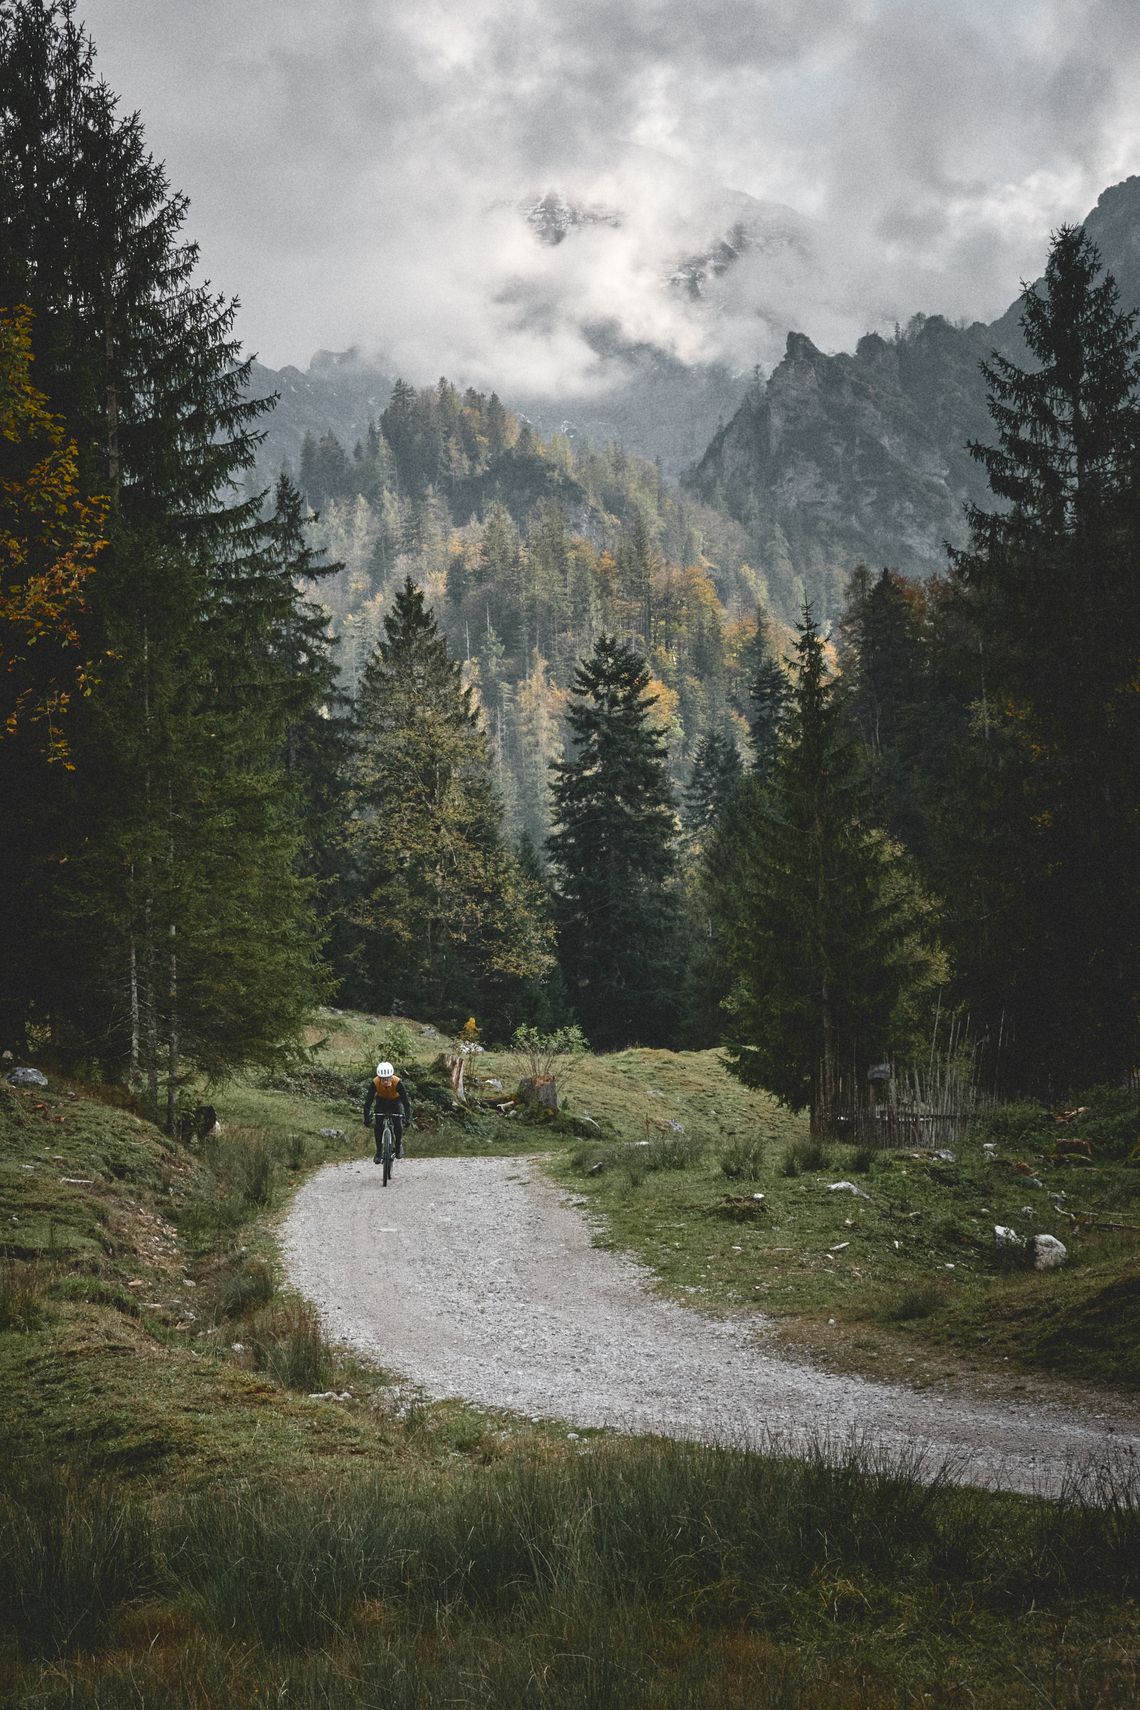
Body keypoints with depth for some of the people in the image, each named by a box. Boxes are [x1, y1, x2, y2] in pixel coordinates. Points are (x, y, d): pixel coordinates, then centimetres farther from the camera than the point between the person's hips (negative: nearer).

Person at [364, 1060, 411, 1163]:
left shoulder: (398, 1083, -36)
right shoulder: (374, 1083, -33)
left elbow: (406, 1101, -33)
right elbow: (368, 1102, -27)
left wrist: (407, 1119, -39)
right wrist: (367, 1119, -33)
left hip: (396, 1101, -1)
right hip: (381, 1100, 1)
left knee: (398, 1125, -15)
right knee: (378, 1125, -14)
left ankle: (399, 1145, 14)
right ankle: (378, 1152, 1)